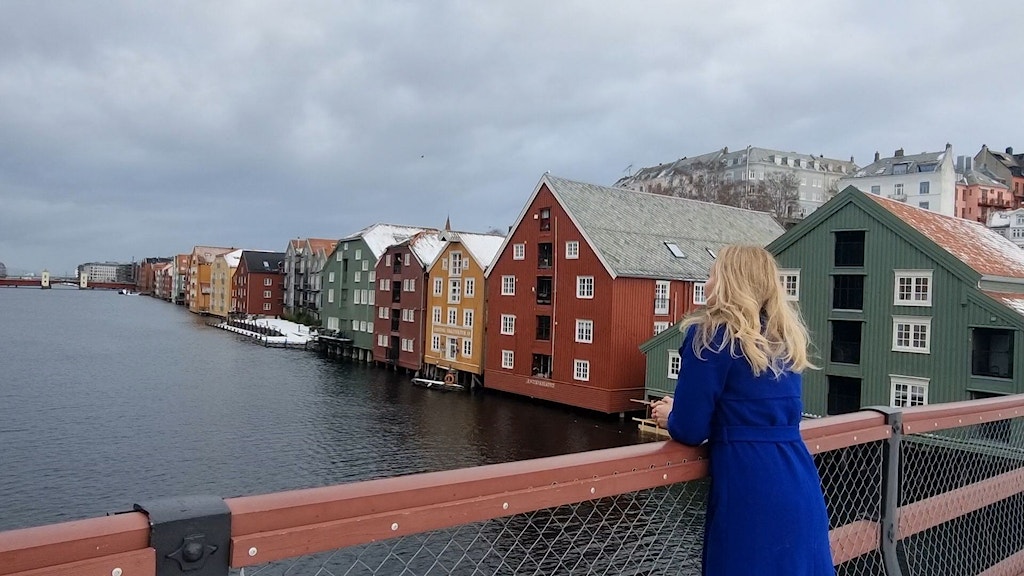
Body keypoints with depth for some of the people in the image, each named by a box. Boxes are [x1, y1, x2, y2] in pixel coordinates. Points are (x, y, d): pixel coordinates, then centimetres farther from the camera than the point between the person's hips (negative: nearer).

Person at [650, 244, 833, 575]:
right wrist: (682, 407, 23)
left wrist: (669, 418, 12)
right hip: (800, 491, 7)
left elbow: (689, 431, -11)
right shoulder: (785, 338, 12)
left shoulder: (709, 335, -9)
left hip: (750, 495, -7)